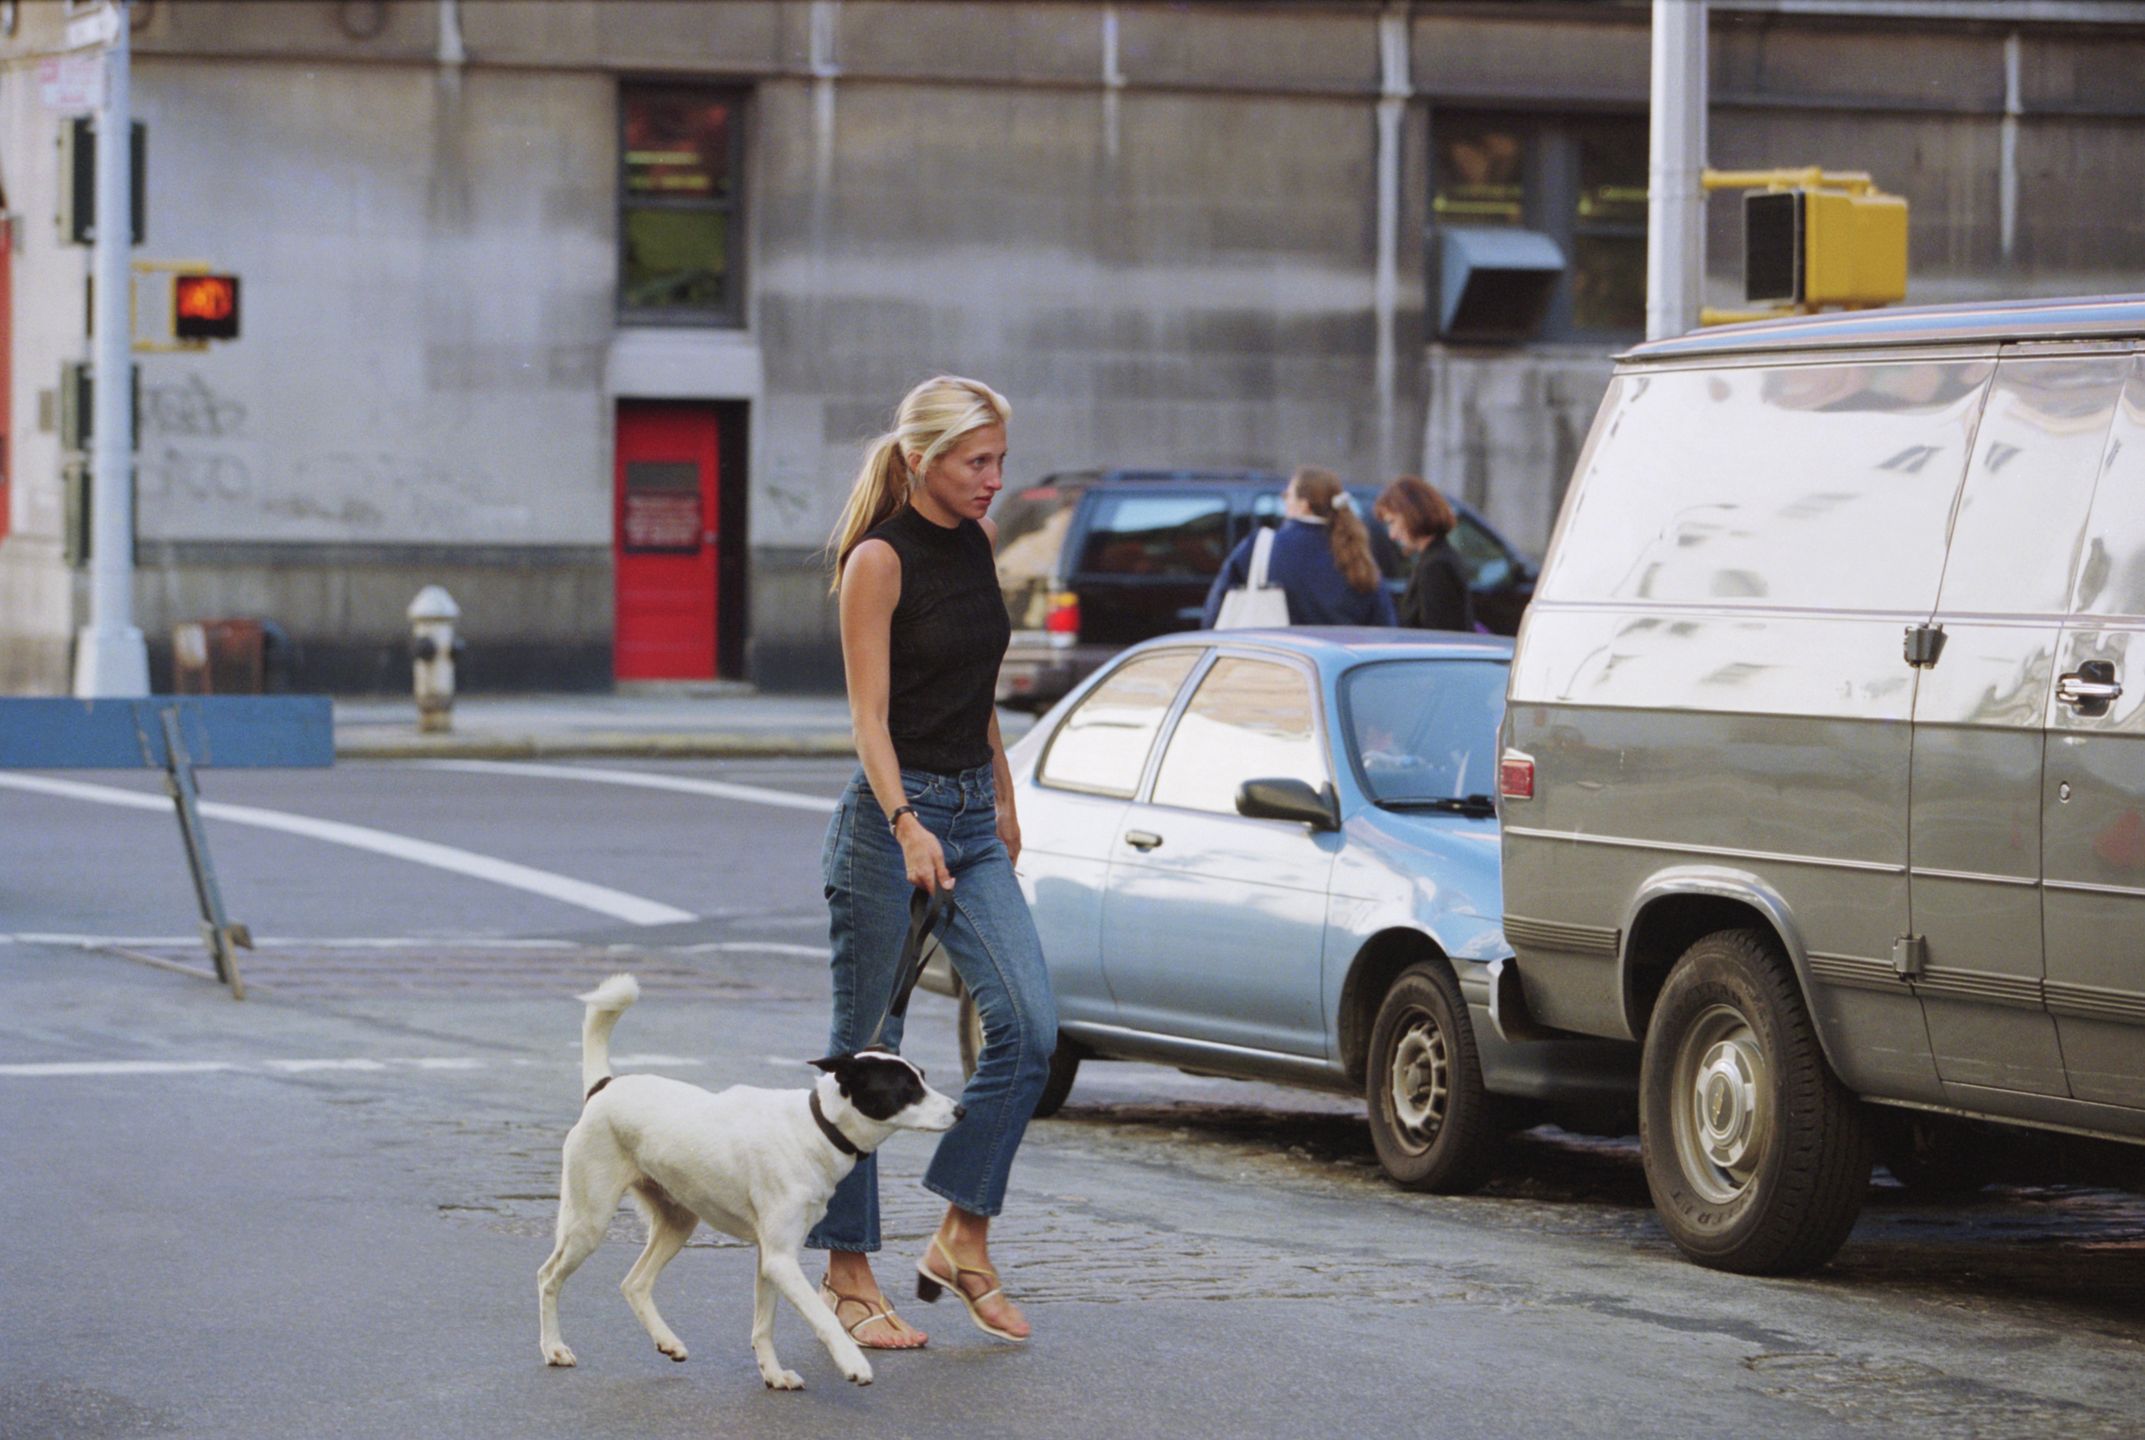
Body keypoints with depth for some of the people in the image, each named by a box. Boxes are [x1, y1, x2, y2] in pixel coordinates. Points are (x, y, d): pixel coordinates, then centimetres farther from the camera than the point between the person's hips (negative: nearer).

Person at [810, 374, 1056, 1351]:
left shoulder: (976, 543, 9)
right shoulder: (880, 559, -13)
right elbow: (869, 718, -19)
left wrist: (1003, 801, 22)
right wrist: (908, 828, -30)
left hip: (971, 819, 7)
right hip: (891, 817, -7)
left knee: (1028, 1025, -6)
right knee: (866, 1051, 1)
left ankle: (962, 1241, 3)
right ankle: (846, 1274, 9)